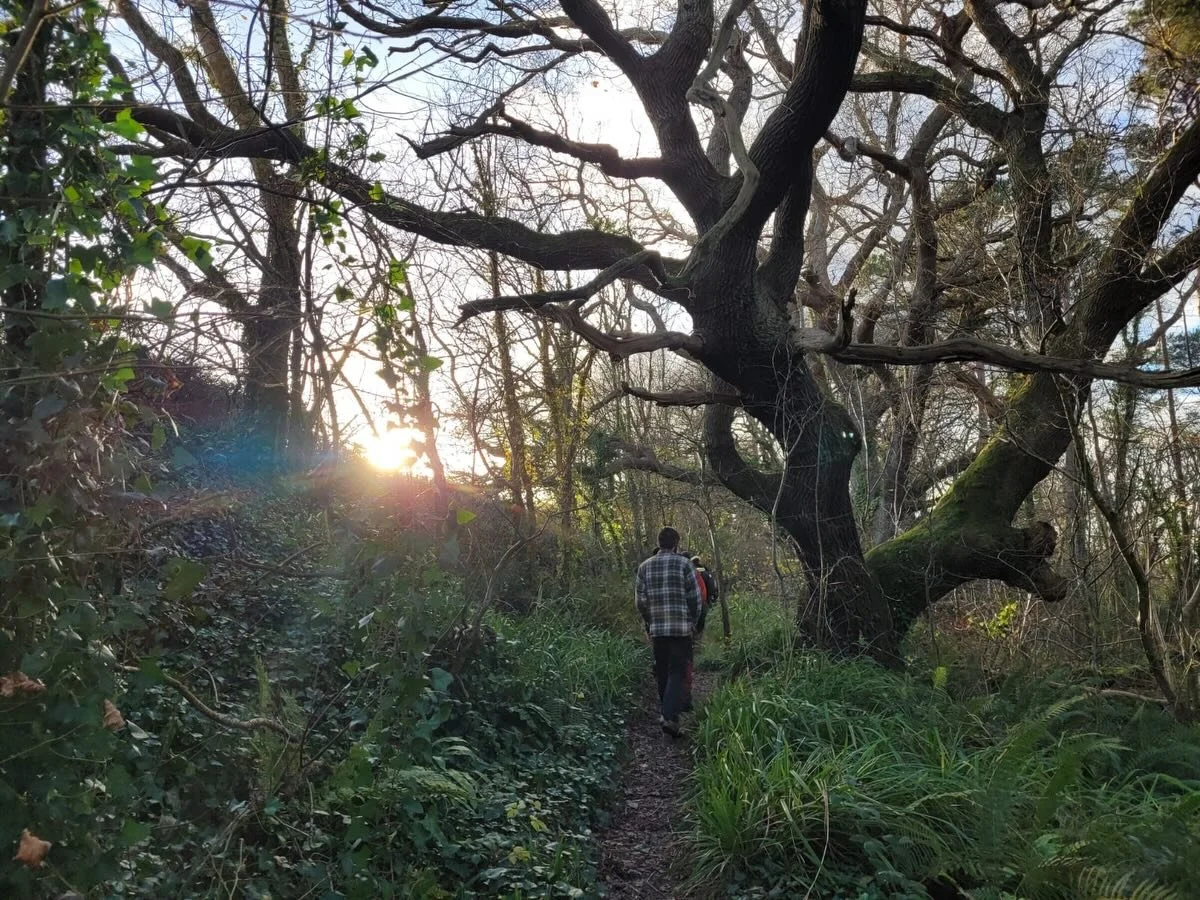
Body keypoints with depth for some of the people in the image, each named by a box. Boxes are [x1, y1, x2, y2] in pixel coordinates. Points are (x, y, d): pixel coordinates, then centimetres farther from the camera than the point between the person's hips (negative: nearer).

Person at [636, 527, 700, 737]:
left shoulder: (645, 566, 5)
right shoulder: (684, 563, -4)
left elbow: (640, 600, 5)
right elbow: (694, 598, -4)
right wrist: (693, 623, 9)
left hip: (657, 629, 3)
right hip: (682, 629, -3)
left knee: (662, 673, 15)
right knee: (677, 673, -1)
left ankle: (667, 713, 22)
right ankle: (670, 717, -14)